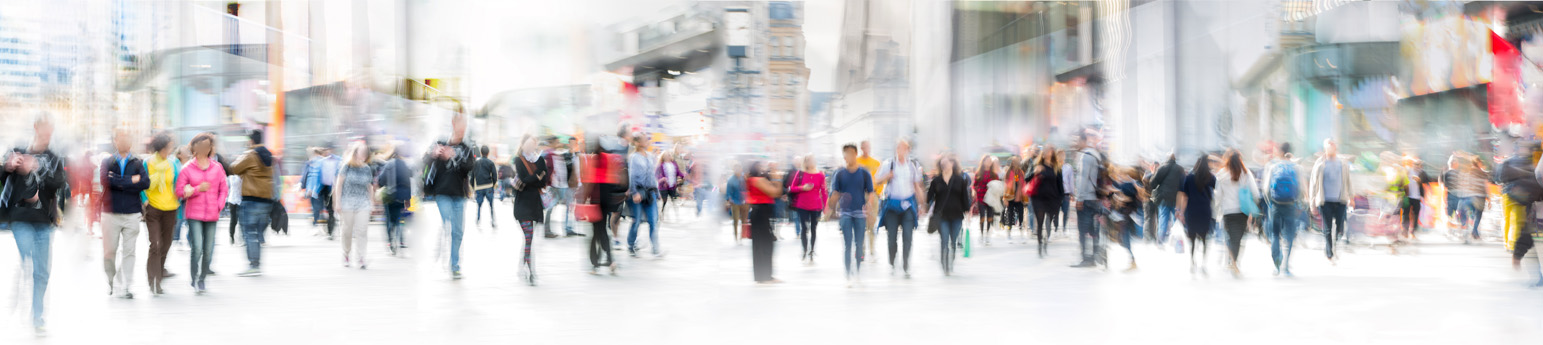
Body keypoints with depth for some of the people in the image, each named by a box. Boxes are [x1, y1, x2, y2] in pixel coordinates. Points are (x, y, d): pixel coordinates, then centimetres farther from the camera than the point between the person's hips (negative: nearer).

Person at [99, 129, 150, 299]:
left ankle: (122, 287, 4)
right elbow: (105, 180, -11)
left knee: (128, 252, -2)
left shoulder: (138, 163, 8)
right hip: (112, 213, 0)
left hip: (132, 214, 0)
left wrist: (118, 182, -11)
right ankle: (111, 281, 25)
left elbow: (145, 183, -9)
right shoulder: (107, 162, 8)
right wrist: (131, 180, -12)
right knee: (109, 252, 2)